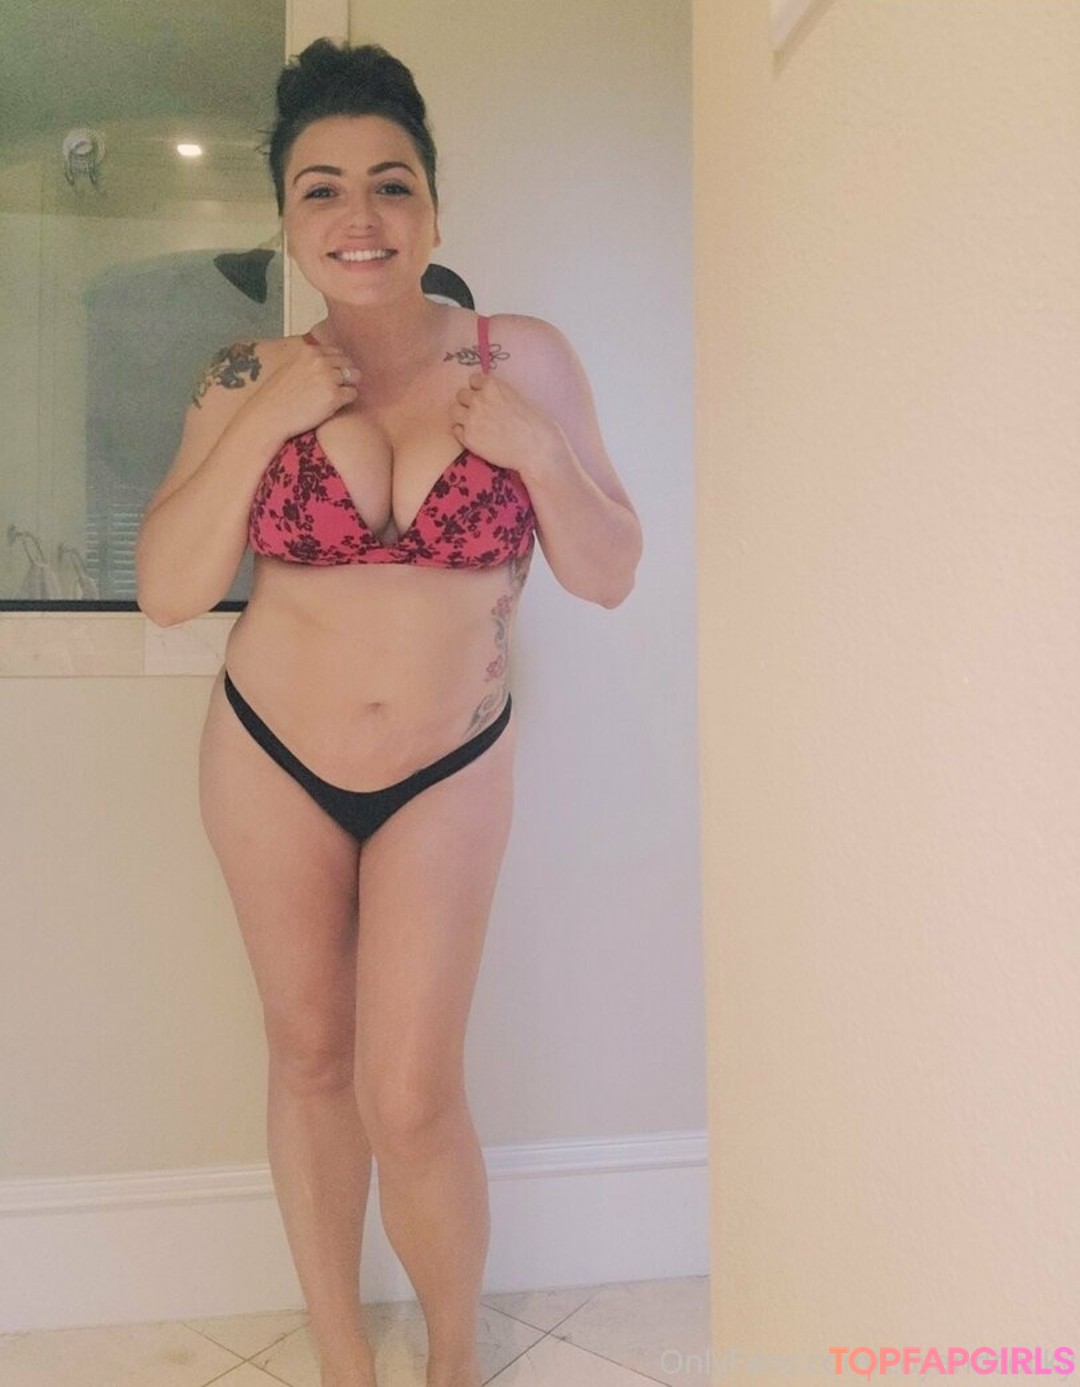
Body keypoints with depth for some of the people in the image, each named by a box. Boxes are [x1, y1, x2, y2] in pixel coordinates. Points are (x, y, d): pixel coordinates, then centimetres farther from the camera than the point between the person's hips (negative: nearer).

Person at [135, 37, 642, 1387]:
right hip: (270, 761, 2)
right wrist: (264, 422, -18)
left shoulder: (524, 358, -6)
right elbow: (167, 590, -8)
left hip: (449, 772, -1)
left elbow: (610, 575, -3)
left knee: (410, 1101, -6)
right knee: (308, 1054, 13)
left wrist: (537, 451, -20)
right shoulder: (254, 375, -3)